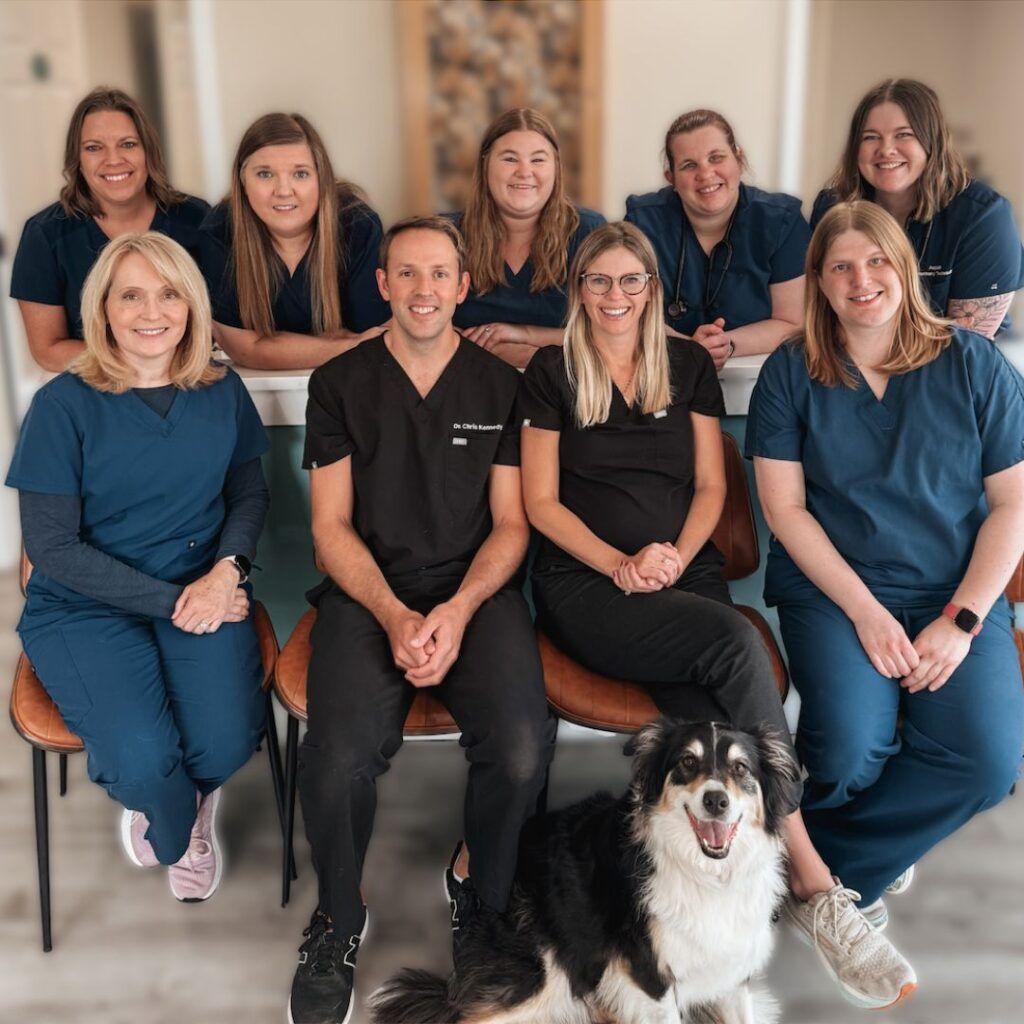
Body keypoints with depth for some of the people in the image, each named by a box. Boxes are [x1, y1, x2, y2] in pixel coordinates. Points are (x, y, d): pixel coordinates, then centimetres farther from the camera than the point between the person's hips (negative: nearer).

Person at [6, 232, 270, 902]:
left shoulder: (222, 393, 1)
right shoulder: (64, 405, -10)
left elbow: (250, 496, 11)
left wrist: (226, 571, -10)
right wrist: (170, 601, -16)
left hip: (203, 590, 3)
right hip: (86, 607, -2)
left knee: (224, 746, -20)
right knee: (144, 759, -24)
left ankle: (168, 806, 21)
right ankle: (179, 830, 18)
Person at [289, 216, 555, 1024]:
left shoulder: (500, 384, 10)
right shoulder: (340, 383, 9)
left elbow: (510, 523, 7)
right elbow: (332, 524, 5)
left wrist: (457, 611, -11)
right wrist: (394, 616, -11)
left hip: (477, 593, 1)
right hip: (367, 594, 0)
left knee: (522, 753, -27)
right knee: (338, 759, -28)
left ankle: (480, 893, 8)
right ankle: (338, 922, 5)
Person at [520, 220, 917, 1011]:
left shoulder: (688, 366, 15)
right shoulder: (552, 374, 7)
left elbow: (710, 487, 11)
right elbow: (541, 502, 2)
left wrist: (676, 555, -9)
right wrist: (618, 563, -13)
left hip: (686, 572, 3)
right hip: (584, 583, -3)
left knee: (707, 718, -29)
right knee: (736, 642, -31)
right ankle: (814, 885, -27)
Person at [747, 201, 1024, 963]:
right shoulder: (791, 373, 1)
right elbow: (786, 509, -3)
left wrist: (961, 619, -10)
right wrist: (866, 613, -12)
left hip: (957, 593, 2)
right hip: (833, 589, -1)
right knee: (852, 750, -26)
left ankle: (833, 861, 2)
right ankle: (850, 872, 9)